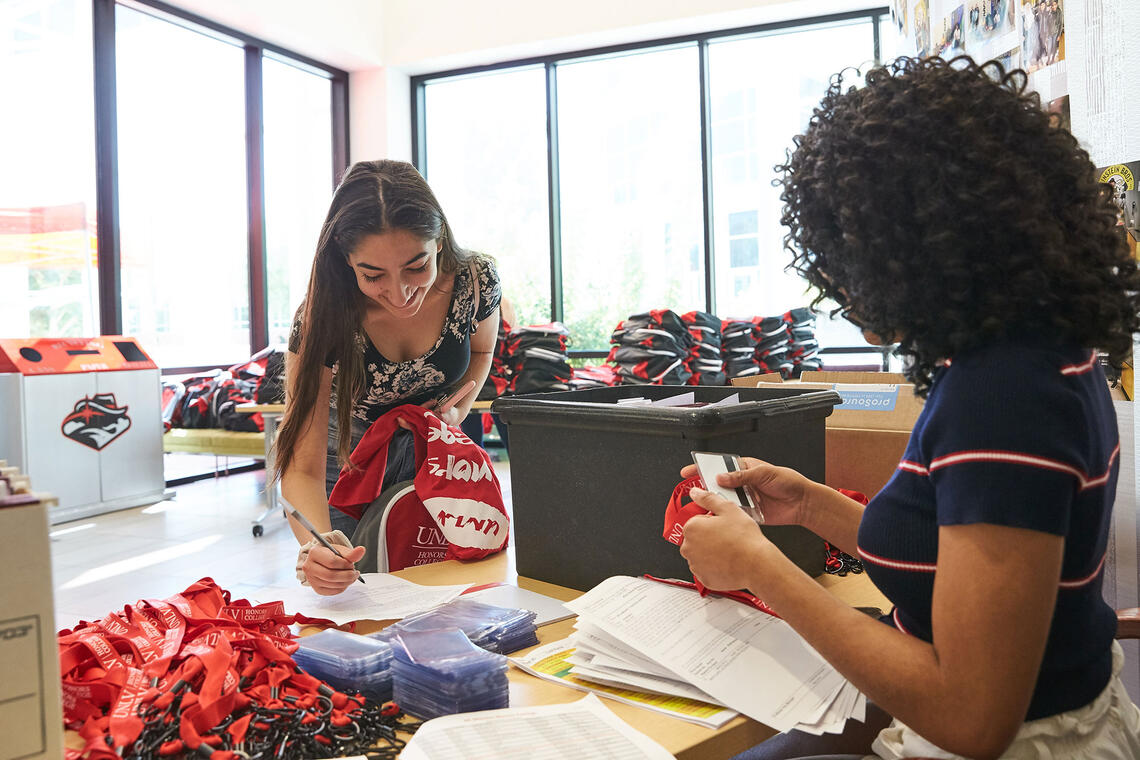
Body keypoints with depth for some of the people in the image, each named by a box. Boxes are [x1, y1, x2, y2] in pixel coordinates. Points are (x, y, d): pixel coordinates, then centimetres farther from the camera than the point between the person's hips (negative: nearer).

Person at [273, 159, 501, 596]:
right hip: (345, 456, -2)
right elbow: (303, 467, -36)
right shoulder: (325, 319, -34)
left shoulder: (475, 282, -27)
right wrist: (316, 543, -56)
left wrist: (456, 408, -17)